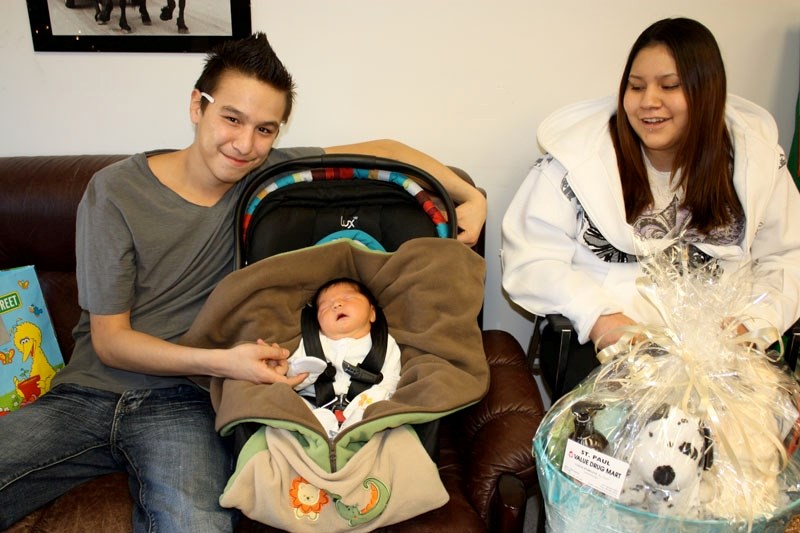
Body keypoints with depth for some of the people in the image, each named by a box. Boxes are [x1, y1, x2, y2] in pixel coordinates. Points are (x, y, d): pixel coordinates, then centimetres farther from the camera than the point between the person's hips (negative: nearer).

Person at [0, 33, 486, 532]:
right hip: (88, 392, 1)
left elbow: (382, 151, 7)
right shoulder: (115, 191, -6)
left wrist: (471, 196, -1)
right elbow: (110, 340, -6)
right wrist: (219, 360, -20)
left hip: (184, 402, 0)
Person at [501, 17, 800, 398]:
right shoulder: (579, 154, -5)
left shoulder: (756, 159, 6)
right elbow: (530, 259, -8)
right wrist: (598, 317, -21)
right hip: (603, 340, -3)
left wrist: (753, 321, -8)